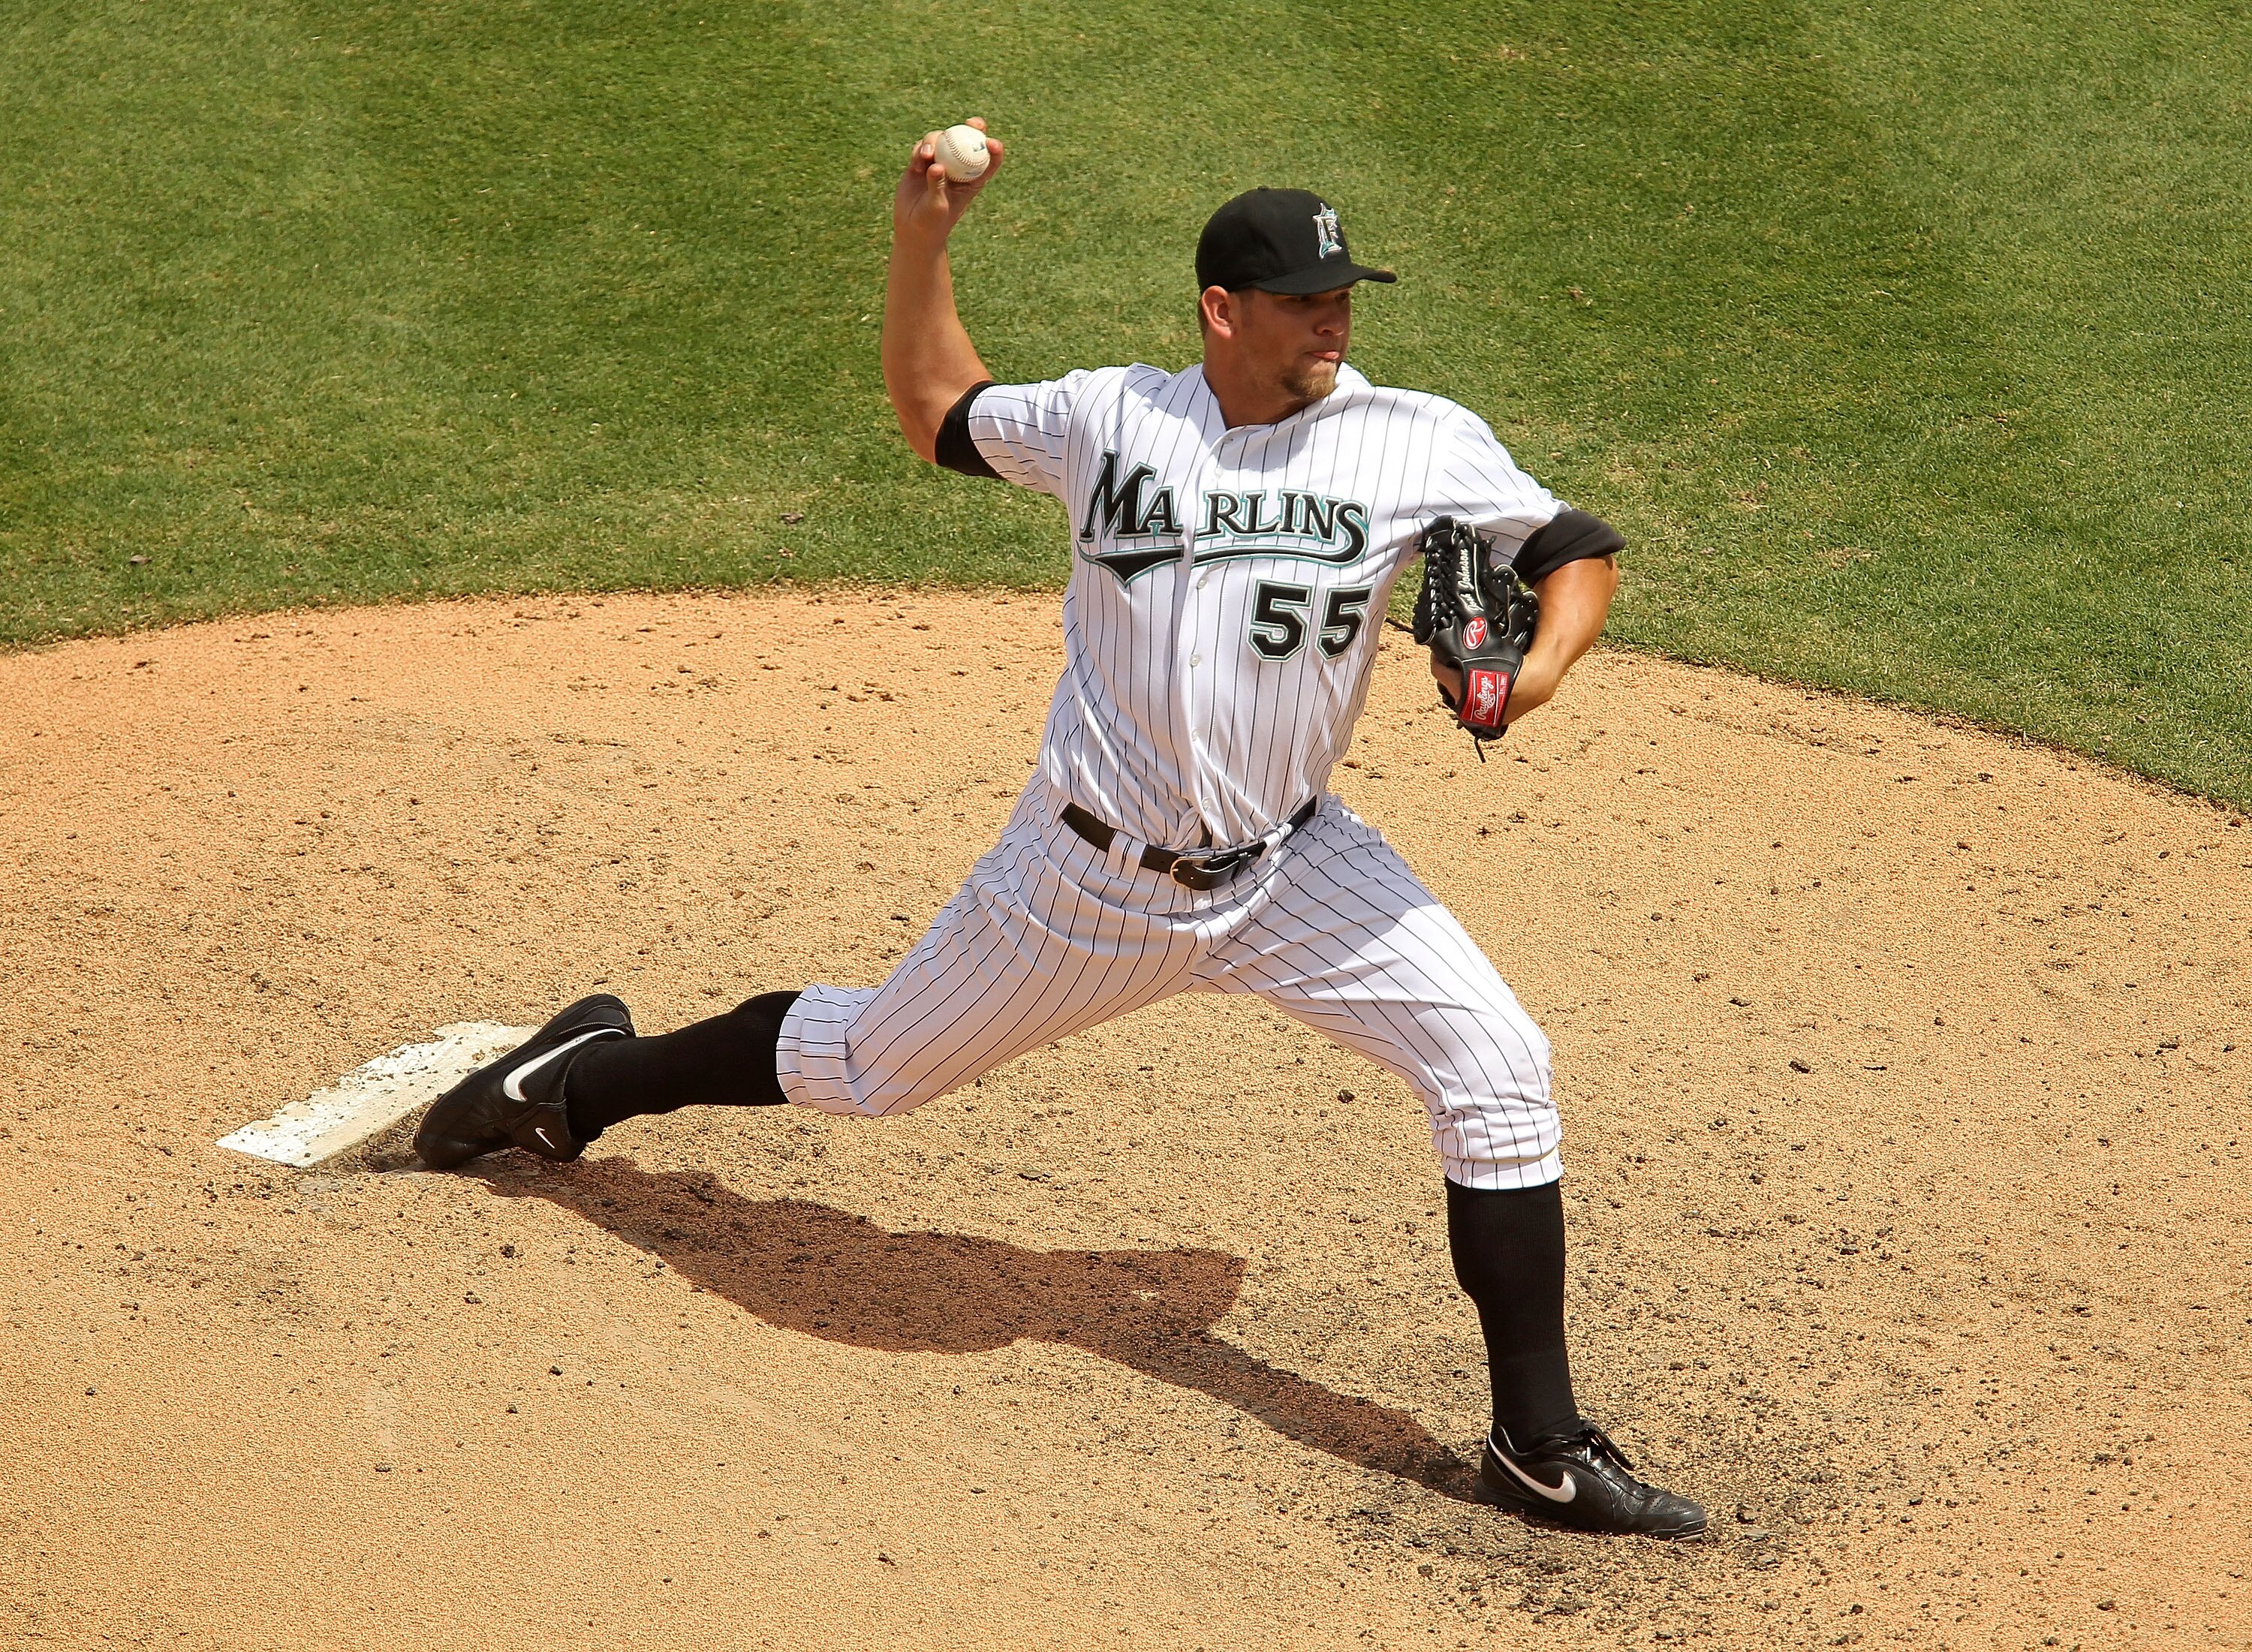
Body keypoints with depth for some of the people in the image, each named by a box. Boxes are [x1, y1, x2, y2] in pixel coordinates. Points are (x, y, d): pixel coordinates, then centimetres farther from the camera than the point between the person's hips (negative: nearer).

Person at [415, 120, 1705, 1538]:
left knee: (1497, 1068, -15)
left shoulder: (1417, 444, -8)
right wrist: (922, 243, 1)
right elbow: (937, 413, 13)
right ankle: (588, 1075, 43)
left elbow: (1581, 550, -1)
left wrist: (1540, 665, -22)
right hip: (1093, 879, -1)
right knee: (871, 1067, 15)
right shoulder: (1109, 418, -4)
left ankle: (1542, 1448, -4)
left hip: (1292, 872, 1)